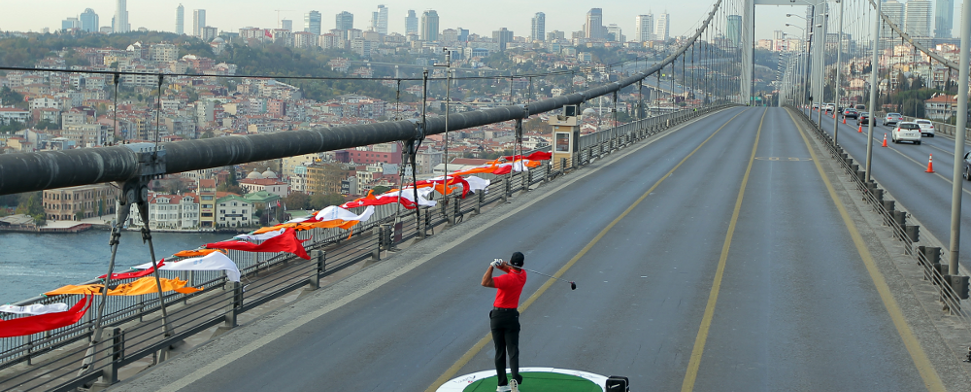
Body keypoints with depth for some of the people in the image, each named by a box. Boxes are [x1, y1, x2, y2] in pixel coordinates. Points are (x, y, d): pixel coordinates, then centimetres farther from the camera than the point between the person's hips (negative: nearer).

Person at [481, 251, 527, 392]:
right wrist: (502, 265, -11)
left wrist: (493, 266, -25)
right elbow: (512, 270, 10)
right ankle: (515, 379, -21)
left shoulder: (507, 279, -19)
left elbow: (485, 282, -30)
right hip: (511, 316, 3)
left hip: (497, 315, -2)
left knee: (499, 352, 7)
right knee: (513, 351, 0)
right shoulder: (522, 275, -2)